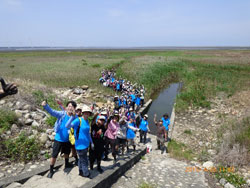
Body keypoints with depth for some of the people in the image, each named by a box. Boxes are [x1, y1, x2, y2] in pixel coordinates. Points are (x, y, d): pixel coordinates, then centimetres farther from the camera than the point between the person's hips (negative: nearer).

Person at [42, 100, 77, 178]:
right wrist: (45, 106, -50)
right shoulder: (62, 114, -16)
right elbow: (52, 112, -30)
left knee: (66, 152, 27)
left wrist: (74, 115, -44)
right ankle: (51, 170, 25)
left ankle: (67, 164, 53)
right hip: (59, 139, -3)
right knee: (54, 155, 4)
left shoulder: (74, 117, -12)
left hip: (67, 139, 3)